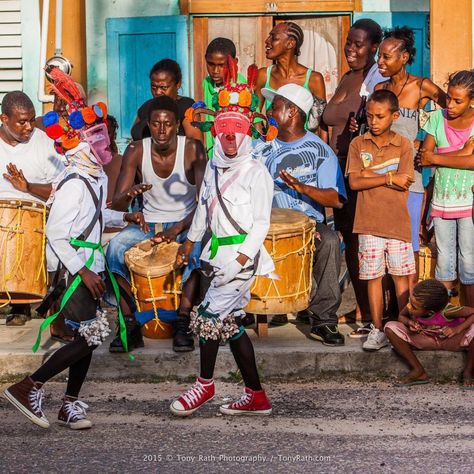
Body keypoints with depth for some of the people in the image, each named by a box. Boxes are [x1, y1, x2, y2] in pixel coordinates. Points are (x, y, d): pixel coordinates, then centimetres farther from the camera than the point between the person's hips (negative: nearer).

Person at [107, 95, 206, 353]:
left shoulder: (192, 149, -13)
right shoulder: (136, 151, -8)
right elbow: (116, 203, -11)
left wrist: (177, 229, -33)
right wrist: (129, 195, -36)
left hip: (186, 223, -2)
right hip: (149, 223, 2)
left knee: (195, 249, -36)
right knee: (115, 248, -28)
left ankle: (182, 324, -27)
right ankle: (130, 325, -21)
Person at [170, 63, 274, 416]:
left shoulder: (256, 172, -9)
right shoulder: (214, 167, 12)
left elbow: (261, 223, -11)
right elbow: (204, 209, 24)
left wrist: (240, 260, -19)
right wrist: (189, 242, 28)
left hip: (243, 253, -7)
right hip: (217, 251, 8)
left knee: (210, 315, -12)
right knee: (230, 323, 7)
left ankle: (205, 384, 7)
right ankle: (256, 397, 14)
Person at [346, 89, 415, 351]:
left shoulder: (403, 145, 2)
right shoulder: (358, 144, 4)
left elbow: (404, 184, -9)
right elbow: (354, 182, -6)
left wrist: (369, 175, -9)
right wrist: (388, 177, -13)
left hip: (397, 221, -1)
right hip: (369, 222, 1)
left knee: (401, 275, 5)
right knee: (373, 276, 5)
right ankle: (377, 330, 13)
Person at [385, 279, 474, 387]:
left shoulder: (445, 311, -33)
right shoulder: (412, 306, -22)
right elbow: (401, 316, -1)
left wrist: (457, 329, -37)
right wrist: (409, 323, -23)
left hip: (452, 340, -4)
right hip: (426, 340, 4)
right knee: (391, 327, -18)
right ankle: (418, 371, -9)